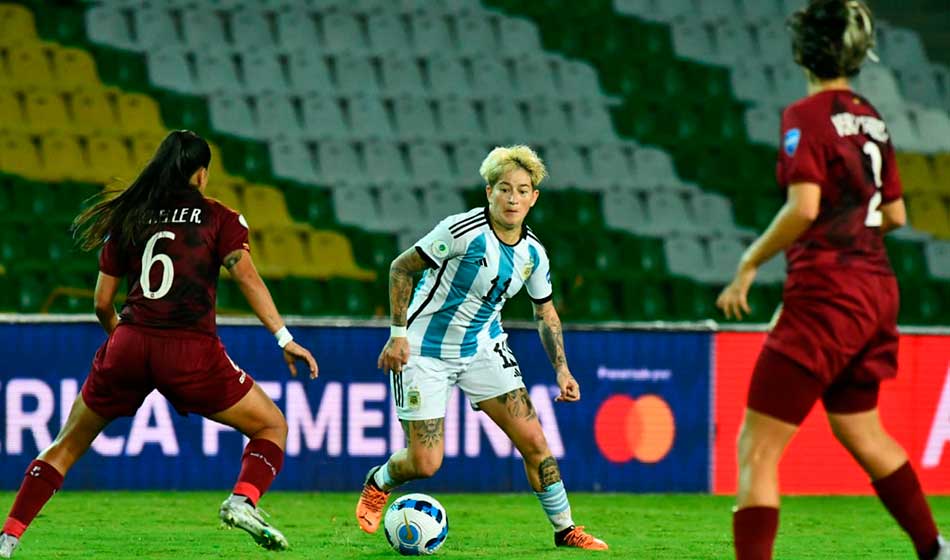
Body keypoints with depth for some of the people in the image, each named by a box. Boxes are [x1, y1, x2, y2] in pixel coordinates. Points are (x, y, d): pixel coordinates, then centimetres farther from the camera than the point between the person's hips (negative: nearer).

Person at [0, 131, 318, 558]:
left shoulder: (127, 218, 16)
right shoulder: (218, 218, 8)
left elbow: (102, 304, 17)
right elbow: (246, 276, -7)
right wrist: (284, 338, -10)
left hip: (128, 346, 3)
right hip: (190, 351, -3)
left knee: (67, 445, 18)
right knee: (272, 427, 13)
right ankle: (243, 501, -14)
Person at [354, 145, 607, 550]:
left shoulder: (533, 253, -2)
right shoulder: (463, 231, -22)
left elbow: (546, 314, 13)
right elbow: (401, 268, -13)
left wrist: (561, 369, 1)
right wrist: (398, 334, -16)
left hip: (484, 348, 5)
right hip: (427, 351, -5)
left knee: (533, 440, -6)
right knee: (425, 464, -7)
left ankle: (565, 529, 9)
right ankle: (378, 483, 28)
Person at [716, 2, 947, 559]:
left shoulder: (806, 117, -11)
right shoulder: (872, 120, 10)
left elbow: (804, 206, -22)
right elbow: (895, 215, 15)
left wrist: (750, 263, -13)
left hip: (827, 293, -8)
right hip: (877, 288, 8)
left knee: (757, 447, -7)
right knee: (860, 430, 28)